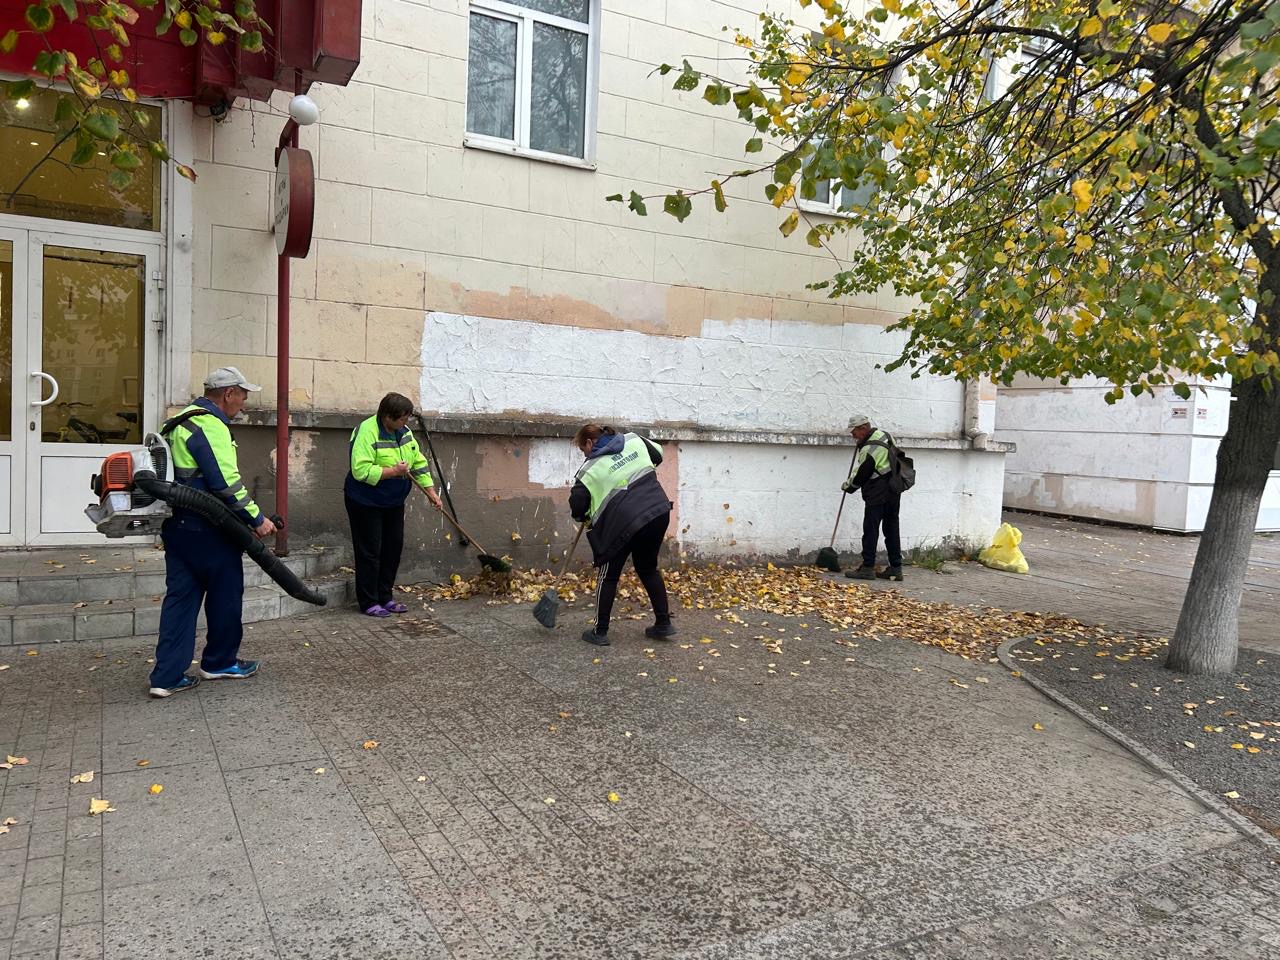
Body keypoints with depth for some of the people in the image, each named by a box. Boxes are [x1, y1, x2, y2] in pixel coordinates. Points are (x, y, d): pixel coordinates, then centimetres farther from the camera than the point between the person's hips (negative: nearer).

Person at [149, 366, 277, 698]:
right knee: (226, 594, 8)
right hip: (206, 530, -9)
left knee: (180, 597, 10)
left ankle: (167, 675, 10)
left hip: (176, 525, 9)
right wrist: (257, 519, -16)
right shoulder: (210, 426, -17)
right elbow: (226, 483, -23)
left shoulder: (181, 422, 16)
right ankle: (220, 662, 23)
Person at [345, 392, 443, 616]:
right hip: (366, 503, -8)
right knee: (370, 551, -1)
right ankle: (368, 602, 9)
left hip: (393, 502, 8)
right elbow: (361, 471, -30)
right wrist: (394, 471, -27)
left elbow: (418, 462, 8)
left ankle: (385, 597, 24)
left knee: (393, 547, 12)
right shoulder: (367, 432, -23)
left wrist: (431, 491, 4)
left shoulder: (404, 432, 2)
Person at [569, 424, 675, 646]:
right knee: (648, 568, 23)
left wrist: (583, 517, 20)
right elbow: (658, 455, 25)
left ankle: (600, 632, 16)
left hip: (625, 523, -5)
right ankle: (663, 623, 25)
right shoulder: (634, 440, 10)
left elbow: (577, 505, -2)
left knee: (608, 576, 12)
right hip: (659, 513, 6)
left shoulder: (591, 469, -3)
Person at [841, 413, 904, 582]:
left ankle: (867, 568, 0)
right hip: (894, 492, 9)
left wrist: (847, 486, 8)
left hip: (877, 495, -9)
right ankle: (896, 568, 13)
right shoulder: (883, 435, 9)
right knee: (891, 529, 11)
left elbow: (860, 475, -11)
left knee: (870, 529, -3)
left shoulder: (869, 449, -20)